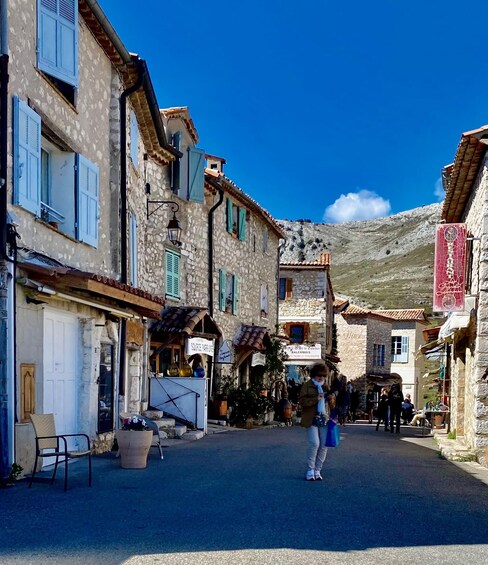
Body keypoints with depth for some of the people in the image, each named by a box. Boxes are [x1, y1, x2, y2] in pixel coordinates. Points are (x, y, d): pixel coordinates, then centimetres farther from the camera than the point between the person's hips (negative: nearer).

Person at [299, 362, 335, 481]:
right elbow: (302, 401, -10)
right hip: (312, 420, -5)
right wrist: (316, 398, -20)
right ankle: (310, 470, 1)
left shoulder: (326, 387, 18)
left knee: (324, 445, 1)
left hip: (324, 420, 5)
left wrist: (332, 399, 0)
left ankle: (317, 470, 12)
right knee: (315, 444, -14)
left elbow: (332, 405, 23)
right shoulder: (307, 386, 1)